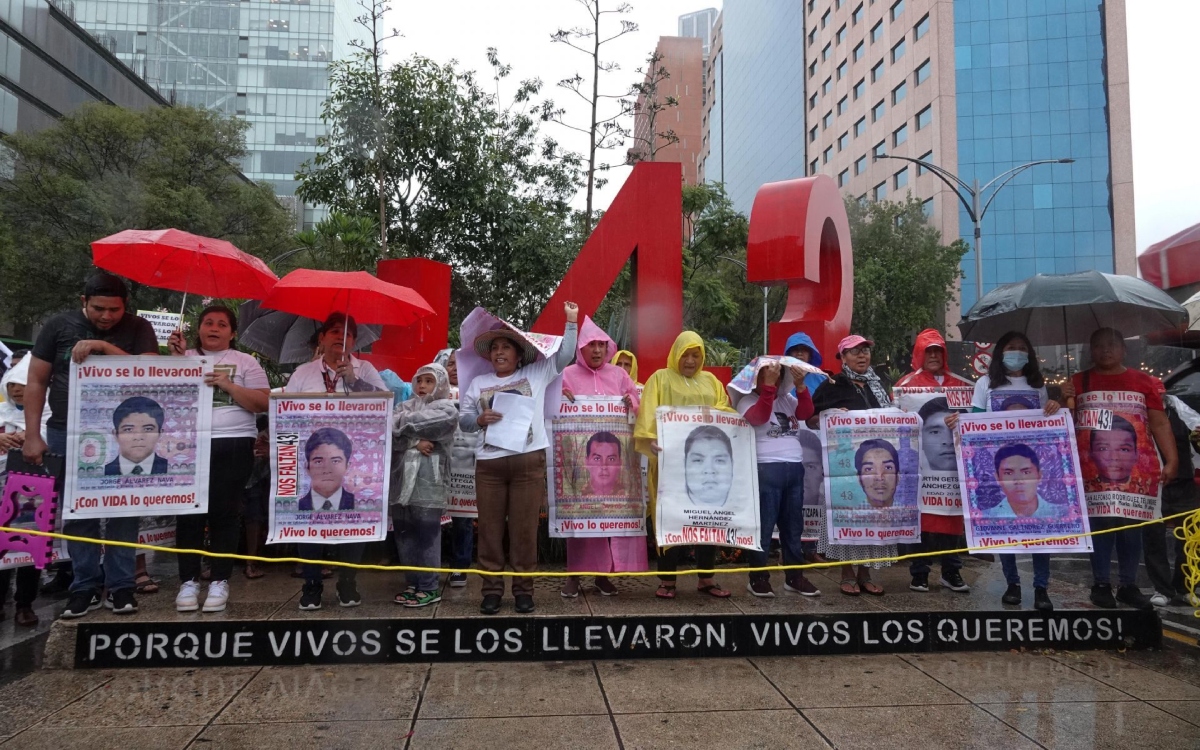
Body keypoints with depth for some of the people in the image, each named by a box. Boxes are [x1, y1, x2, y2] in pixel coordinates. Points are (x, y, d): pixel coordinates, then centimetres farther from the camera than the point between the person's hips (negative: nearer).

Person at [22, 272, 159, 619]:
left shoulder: (138, 329, 0)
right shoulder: (59, 326, 2)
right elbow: (36, 382, 3)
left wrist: (104, 347, -21)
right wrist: (32, 435, -2)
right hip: (67, 434, 1)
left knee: (123, 510, 0)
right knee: (76, 512, 4)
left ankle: (120, 586, 9)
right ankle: (85, 587, 14)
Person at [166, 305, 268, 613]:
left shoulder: (246, 362, 10)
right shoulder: (185, 356, 14)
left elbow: (262, 403, 1)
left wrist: (228, 385, -10)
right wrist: (176, 358, -5)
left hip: (233, 445, -1)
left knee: (224, 512, -1)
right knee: (189, 512, 0)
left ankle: (220, 581, 5)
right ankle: (188, 581, 7)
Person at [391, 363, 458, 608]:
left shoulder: (446, 409, 5)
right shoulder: (405, 407, 18)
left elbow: (430, 425, -14)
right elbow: (390, 433, 2)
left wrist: (404, 424, 0)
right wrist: (415, 442, -11)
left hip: (428, 483, -5)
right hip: (401, 480, 5)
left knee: (426, 535, -3)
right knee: (404, 534, 10)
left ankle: (429, 588, 4)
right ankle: (412, 583, 21)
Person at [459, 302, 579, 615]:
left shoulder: (536, 374, 10)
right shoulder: (478, 383, 14)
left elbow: (565, 355, 8)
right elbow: (463, 420, 11)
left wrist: (571, 322, 3)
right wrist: (480, 419, -9)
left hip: (528, 461, -2)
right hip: (489, 464, 2)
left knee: (524, 527, 2)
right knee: (490, 528, 4)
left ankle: (523, 588, 12)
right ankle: (492, 588, 13)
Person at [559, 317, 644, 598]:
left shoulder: (619, 374, 12)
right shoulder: (568, 374, 5)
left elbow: (639, 406, 14)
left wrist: (631, 403, -7)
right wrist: (559, 399, -14)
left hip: (613, 454, 2)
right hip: (580, 454, -2)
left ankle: (603, 573, 14)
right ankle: (574, 574, 8)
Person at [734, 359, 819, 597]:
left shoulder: (788, 399, 16)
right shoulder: (748, 400, 0)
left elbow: (807, 412, 1)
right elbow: (759, 417, -19)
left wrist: (800, 386, -11)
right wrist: (768, 386, -23)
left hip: (795, 467, 6)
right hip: (766, 469, -6)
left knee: (793, 524, 12)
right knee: (764, 524, -3)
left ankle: (794, 576, 21)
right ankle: (758, 577, 5)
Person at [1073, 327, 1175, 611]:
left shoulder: (1144, 381, 8)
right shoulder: (1079, 382, 6)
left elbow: (1159, 423, 5)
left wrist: (1171, 460, -4)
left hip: (1135, 466, 1)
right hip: (1095, 467, -1)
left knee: (1131, 525, 7)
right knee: (1100, 524, 1)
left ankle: (1129, 585, 17)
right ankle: (1101, 584, 11)